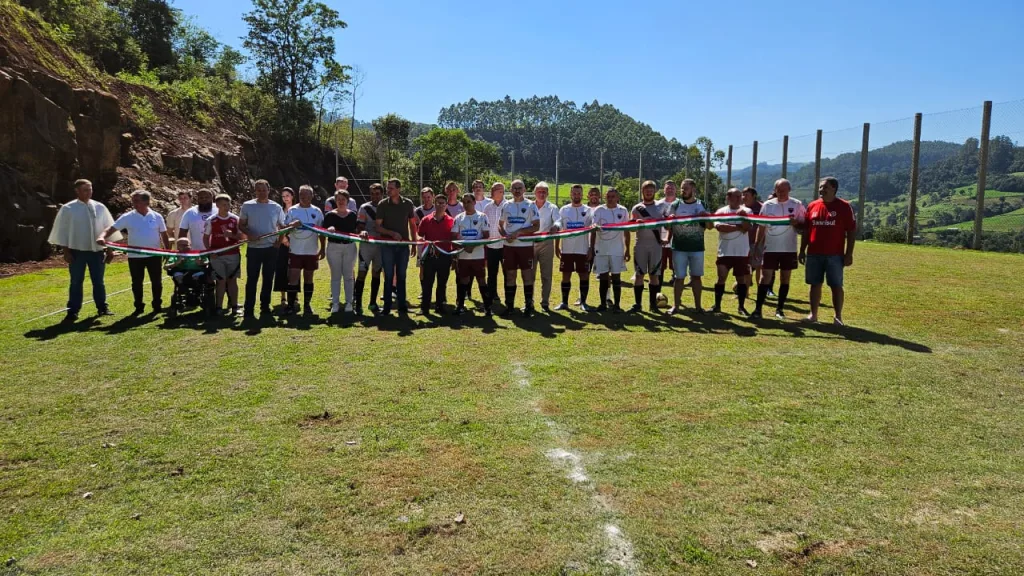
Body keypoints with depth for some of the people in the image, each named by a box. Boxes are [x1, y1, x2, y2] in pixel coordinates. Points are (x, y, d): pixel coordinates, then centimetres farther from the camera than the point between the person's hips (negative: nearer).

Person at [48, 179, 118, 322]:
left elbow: (108, 229, 9)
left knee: (98, 281, 9)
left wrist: (109, 249, 6)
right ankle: (73, 311, 7)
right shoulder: (68, 209, -3)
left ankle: (102, 307, 19)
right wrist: (66, 252, -6)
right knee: (76, 282, 3)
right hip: (77, 251, -2)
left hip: (97, 251, 2)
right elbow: (63, 231, -2)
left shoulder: (100, 207, 4)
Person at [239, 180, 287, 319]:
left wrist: (279, 240, -2)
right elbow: (241, 225, 5)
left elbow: (282, 227, 11)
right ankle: (248, 309, 2)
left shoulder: (276, 207, 4)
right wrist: (248, 233, -14)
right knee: (252, 279, -1)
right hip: (253, 248, -1)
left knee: (268, 279, 8)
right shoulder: (247, 206, 2)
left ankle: (265, 306, 19)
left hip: (271, 248, 2)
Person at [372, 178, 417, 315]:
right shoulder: (383, 204, -2)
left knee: (401, 276, 6)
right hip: (387, 245, -1)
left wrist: (414, 243, 7)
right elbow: (378, 227, -4)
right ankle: (387, 306, 6)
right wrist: (392, 233, -19)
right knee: (388, 276, 0)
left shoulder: (408, 204, 2)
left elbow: (412, 224, 10)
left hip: (403, 245, 1)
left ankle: (402, 305, 13)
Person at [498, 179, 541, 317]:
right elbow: (500, 225, 14)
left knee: (527, 275, 0)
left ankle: (529, 306, 8)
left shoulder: (531, 205, -1)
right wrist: (505, 235, -7)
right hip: (509, 245, 3)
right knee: (510, 276, 7)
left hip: (525, 245, -3)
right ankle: (509, 306, 14)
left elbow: (536, 226, -6)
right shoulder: (506, 205, 10)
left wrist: (519, 232, -15)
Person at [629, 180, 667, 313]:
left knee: (654, 275, 4)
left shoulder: (661, 206, 7)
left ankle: (653, 303, 11)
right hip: (641, 244, 0)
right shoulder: (636, 208, 5)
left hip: (656, 245, 0)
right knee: (639, 274, 1)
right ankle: (637, 304, 5)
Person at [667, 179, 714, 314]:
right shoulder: (675, 205, 1)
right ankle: (675, 305, 10)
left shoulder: (702, 205, 4)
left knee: (696, 276, 7)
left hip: (697, 247, 1)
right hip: (679, 247, -1)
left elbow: (709, 227, 4)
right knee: (679, 277, 2)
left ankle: (697, 306, 15)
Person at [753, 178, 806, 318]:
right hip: (771, 248, 0)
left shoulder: (797, 205, -2)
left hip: (789, 249, 0)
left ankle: (780, 309, 15)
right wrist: (757, 244, 1)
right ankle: (758, 308, 0)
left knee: (785, 279, 7)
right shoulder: (768, 204, 0)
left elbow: (803, 225, 1)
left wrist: (795, 223, -21)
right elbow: (761, 226, 5)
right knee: (765, 277, -1)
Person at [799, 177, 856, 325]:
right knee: (815, 284, 9)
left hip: (835, 255, -3)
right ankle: (813, 314, 17)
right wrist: (802, 250, 9)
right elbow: (806, 230, 13)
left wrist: (849, 253, -9)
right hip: (813, 254, 3)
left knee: (836, 286, 0)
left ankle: (838, 317, 6)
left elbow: (852, 231, -4)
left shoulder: (844, 206, -3)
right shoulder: (812, 206, 7)